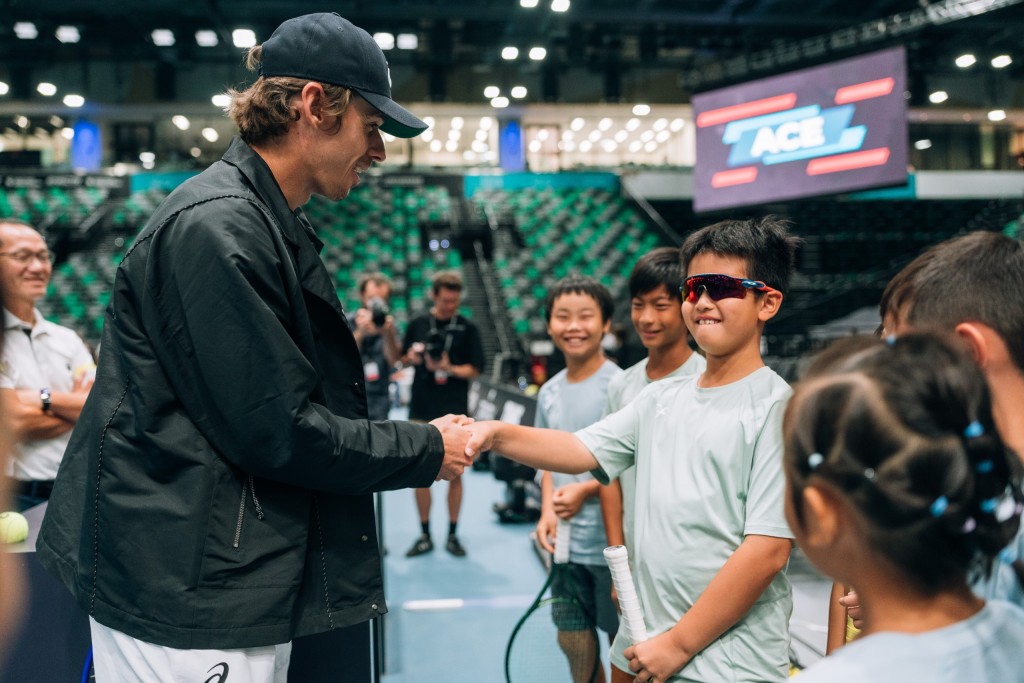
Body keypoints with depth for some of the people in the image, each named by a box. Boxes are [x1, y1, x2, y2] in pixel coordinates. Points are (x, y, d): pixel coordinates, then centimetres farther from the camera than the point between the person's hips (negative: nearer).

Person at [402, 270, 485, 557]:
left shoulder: (468, 328, -1)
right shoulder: (417, 324, 5)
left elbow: (475, 370, -2)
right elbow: (405, 357, 15)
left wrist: (449, 369, -19)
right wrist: (412, 357, -8)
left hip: (454, 412, -2)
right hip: (421, 410, 2)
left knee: (455, 474, 4)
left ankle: (453, 535, 16)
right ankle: (424, 535, 17)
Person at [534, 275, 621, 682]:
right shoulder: (549, 392, 7)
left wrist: (587, 490, -19)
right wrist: (547, 510, -1)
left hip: (611, 542, -6)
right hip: (565, 541, 6)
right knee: (572, 638, 17)